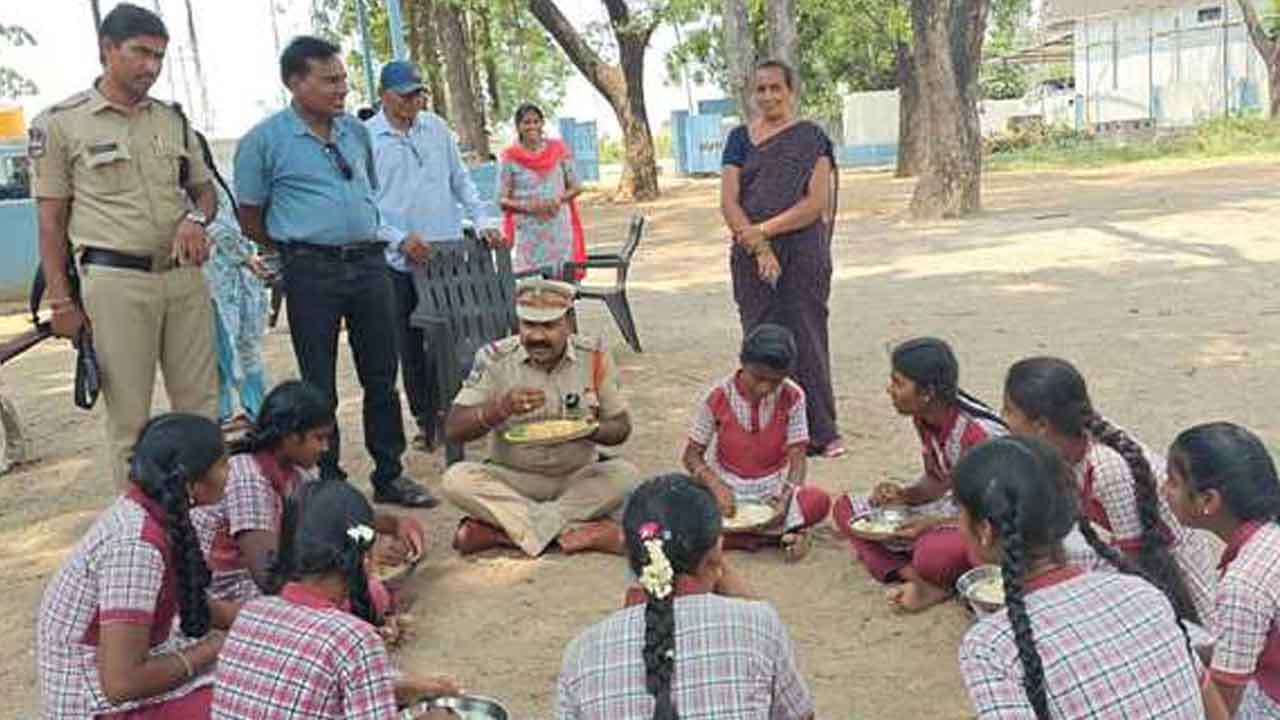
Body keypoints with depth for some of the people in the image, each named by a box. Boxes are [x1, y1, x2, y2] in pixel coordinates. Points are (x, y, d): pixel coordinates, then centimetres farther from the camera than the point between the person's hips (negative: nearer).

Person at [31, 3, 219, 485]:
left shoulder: (173, 120, 13)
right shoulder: (61, 123, 1)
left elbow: (205, 189, 21)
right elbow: (50, 220, 1)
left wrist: (196, 218, -3)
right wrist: (61, 301, -4)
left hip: (184, 277, 4)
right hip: (116, 282, -4)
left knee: (200, 405, 7)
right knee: (128, 417, 1)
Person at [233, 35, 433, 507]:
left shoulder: (356, 131, 11)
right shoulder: (264, 141, -5)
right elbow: (251, 220, 1)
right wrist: (298, 251, 7)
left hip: (369, 262, 5)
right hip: (311, 273, -4)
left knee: (381, 377, 8)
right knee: (319, 387, 4)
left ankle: (389, 475, 20)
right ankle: (328, 483, 16)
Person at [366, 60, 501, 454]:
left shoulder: (436, 127, 9)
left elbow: (461, 180, 15)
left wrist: (483, 220, 4)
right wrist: (401, 238, -15)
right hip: (399, 260, -2)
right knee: (410, 346, 5)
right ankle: (425, 421, 17)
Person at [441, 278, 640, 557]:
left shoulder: (594, 356, -5)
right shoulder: (495, 358, -8)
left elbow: (621, 427, 1)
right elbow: (453, 431, -11)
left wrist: (590, 430, -22)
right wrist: (501, 409, -29)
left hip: (578, 479, 1)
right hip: (512, 479, -1)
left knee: (624, 474, -27)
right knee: (456, 478, -26)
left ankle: (501, 529, -25)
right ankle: (570, 530, -29)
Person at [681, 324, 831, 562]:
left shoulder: (792, 397, -8)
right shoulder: (717, 398, -11)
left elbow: (796, 456, -8)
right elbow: (692, 455, -6)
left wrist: (787, 496, -27)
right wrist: (717, 487, -26)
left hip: (774, 488, 0)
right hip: (729, 490, 0)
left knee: (819, 500, -30)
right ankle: (785, 533, -21)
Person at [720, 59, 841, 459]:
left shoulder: (811, 138, 2)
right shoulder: (740, 137, 8)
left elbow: (816, 202, -8)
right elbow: (728, 202, -1)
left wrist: (763, 229, -14)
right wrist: (760, 248, -14)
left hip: (804, 253, -2)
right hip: (752, 257, 2)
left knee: (805, 336, 1)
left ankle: (821, 430, 11)